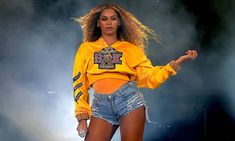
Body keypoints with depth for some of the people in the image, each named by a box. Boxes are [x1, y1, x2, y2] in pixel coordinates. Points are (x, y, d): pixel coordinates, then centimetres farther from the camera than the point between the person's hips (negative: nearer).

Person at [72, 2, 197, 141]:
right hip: (101, 105, 1)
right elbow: (80, 83, 12)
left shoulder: (131, 49, 16)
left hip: (129, 100, 0)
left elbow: (150, 77, 8)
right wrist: (82, 116, 4)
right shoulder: (86, 48, 16)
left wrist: (177, 62, -2)